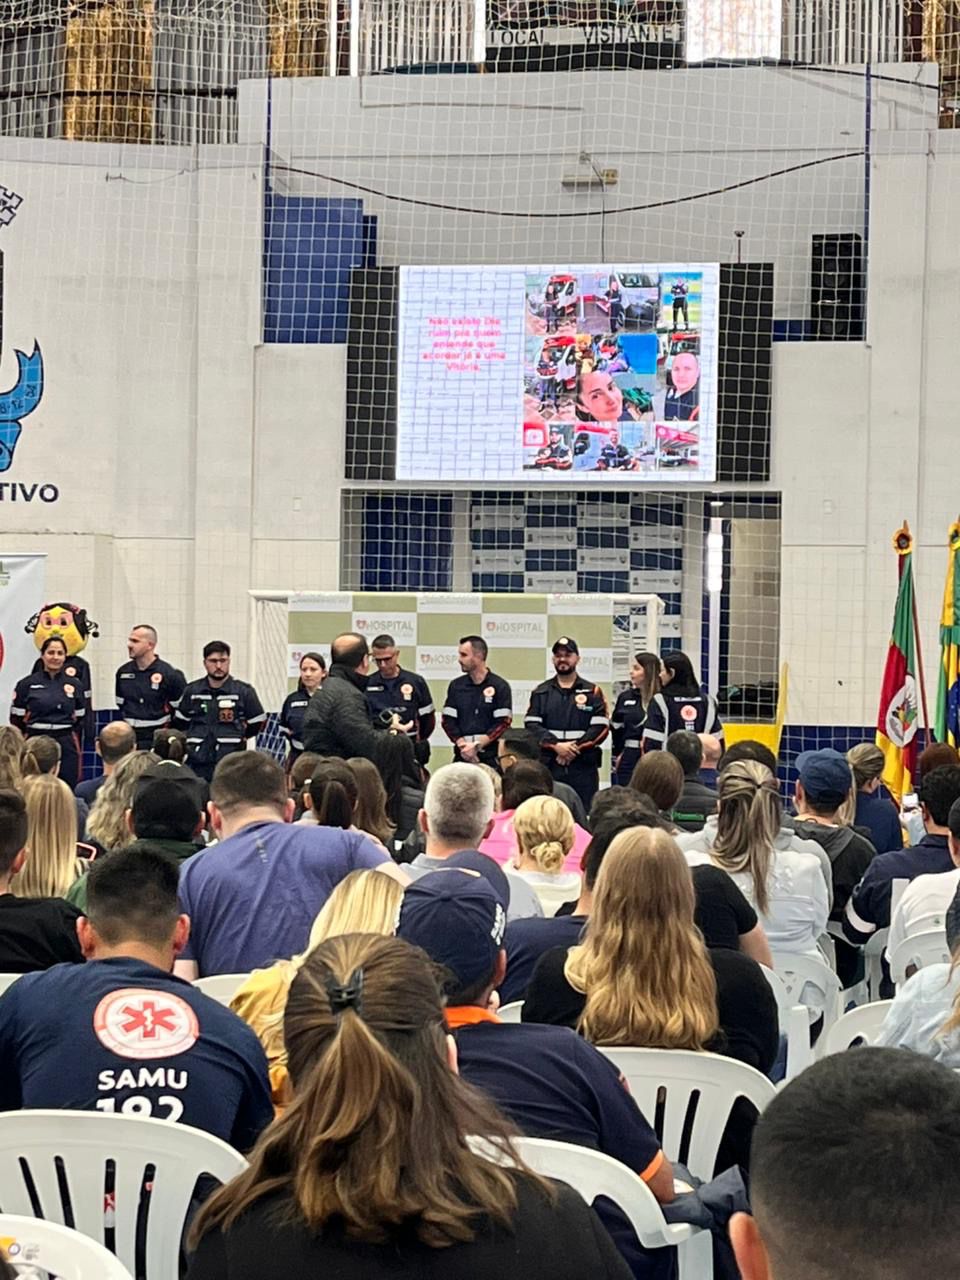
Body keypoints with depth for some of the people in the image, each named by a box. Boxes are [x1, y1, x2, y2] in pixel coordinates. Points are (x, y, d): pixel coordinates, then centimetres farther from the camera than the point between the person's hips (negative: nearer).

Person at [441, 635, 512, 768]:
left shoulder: (500, 686, 0)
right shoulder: (456, 686, 11)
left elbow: (503, 723, -5)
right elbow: (447, 720, 8)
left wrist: (477, 746, -12)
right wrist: (463, 745, -7)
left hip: (490, 757, -3)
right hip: (461, 756, 3)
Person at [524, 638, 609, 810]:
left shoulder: (592, 692, 9)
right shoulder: (541, 692, 13)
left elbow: (600, 727, -1)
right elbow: (531, 725, 2)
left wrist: (576, 748, -12)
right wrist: (556, 746, -12)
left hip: (583, 766, -1)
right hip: (548, 766, 1)